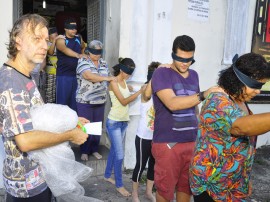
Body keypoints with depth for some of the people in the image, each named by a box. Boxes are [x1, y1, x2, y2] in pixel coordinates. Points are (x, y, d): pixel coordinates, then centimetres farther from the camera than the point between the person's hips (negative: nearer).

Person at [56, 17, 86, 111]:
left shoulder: (79, 38, 10)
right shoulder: (61, 40, -7)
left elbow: (83, 47, 32)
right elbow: (65, 50, -29)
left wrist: (83, 55, 17)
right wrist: (78, 55, -44)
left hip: (76, 74, 5)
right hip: (64, 75, -5)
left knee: (75, 99, 13)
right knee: (62, 99, -1)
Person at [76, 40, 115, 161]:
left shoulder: (103, 63, 11)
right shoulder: (83, 62, -9)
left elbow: (109, 77, 16)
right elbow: (89, 76, -25)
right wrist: (106, 78, -26)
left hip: (100, 101, 5)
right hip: (85, 102, -5)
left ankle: (94, 150, 27)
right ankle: (84, 151, 20)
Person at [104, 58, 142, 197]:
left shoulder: (124, 82, 9)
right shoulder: (113, 82, -14)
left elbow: (127, 100, 6)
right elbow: (123, 101, -20)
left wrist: (141, 92, -5)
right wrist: (140, 91, -24)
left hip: (124, 121, 8)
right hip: (114, 122, -7)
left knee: (114, 150, 18)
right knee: (119, 154, -3)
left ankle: (107, 175, 34)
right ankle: (119, 185, 11)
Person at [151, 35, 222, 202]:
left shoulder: (194, 75, 11)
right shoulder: (162, 73, -9)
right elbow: (172, 103, -24)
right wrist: (204, 95, -31)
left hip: (191, 141, 6)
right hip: (167, 143, -5)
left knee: (187, 186, 17)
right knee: (165, 188, 9)